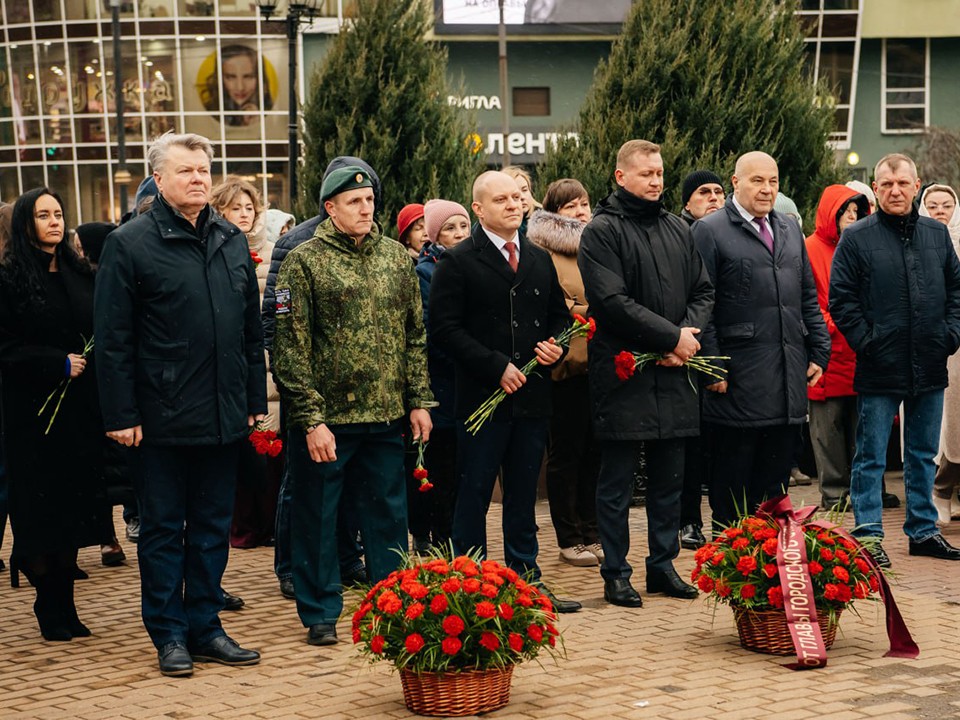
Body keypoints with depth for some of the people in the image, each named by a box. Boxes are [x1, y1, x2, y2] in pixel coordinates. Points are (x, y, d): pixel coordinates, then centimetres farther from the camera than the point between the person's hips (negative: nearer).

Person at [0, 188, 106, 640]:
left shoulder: (81, 275, 11)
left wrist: (89, 362, -4)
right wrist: (58, 364, -14)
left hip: (81, 409, 5)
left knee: (74, 509, 5)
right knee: (42, 511, -1)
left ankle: (61, 608, 12)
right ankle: (51, 607, 9)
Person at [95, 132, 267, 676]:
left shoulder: (232, 241, 10)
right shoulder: (130, 244, -7)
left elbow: (253, 328, 15)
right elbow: (113, 339, -8)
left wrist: (256, 397, 11)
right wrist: (122, 414, -11)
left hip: (225, 416, 5)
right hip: (163, 420, -5)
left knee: (213, 527, 11)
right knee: (163, 529, 5)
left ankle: (205, 626, 21)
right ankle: (169, 635, 14)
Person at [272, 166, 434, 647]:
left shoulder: (396, 257, 8)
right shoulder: (304, 262, -7)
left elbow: (415, 335, 12)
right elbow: (291, 348, -9)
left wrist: (419, 400, 5)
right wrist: (311, 419, -14)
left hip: (386, 416, 4)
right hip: (325, 416, -4)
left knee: (389, 514, 11)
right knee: (316, 517, 5)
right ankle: (320, 613, 17)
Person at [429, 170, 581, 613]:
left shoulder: (540, 260, 15)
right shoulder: (457, 262, -5)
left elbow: (559, 315, 22)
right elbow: (446, 329, -11)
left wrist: (556, 345, -1)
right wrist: (496, 366, -16)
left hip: (532, 396, 5)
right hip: (480, 396, -5)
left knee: (523, 497, 12)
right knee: (473, 495, 1)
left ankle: (526, 580, 20)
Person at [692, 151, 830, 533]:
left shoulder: (790, 230, 17)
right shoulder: (709, 230, -4)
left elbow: (808, 298, 21)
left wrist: (819, 351, 12)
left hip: (788, 381, 6)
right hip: (738, 382, -6)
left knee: (776, 477, 10)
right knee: (733, 481, 1)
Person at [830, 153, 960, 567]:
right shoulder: (856, 238, -4)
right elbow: (841, 300, -5)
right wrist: (866, 342, -11)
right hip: (878, 370, -4)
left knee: (923, 455, 14)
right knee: (870, 458, 1)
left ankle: (923, 530, 24)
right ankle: (868, 536, 7)